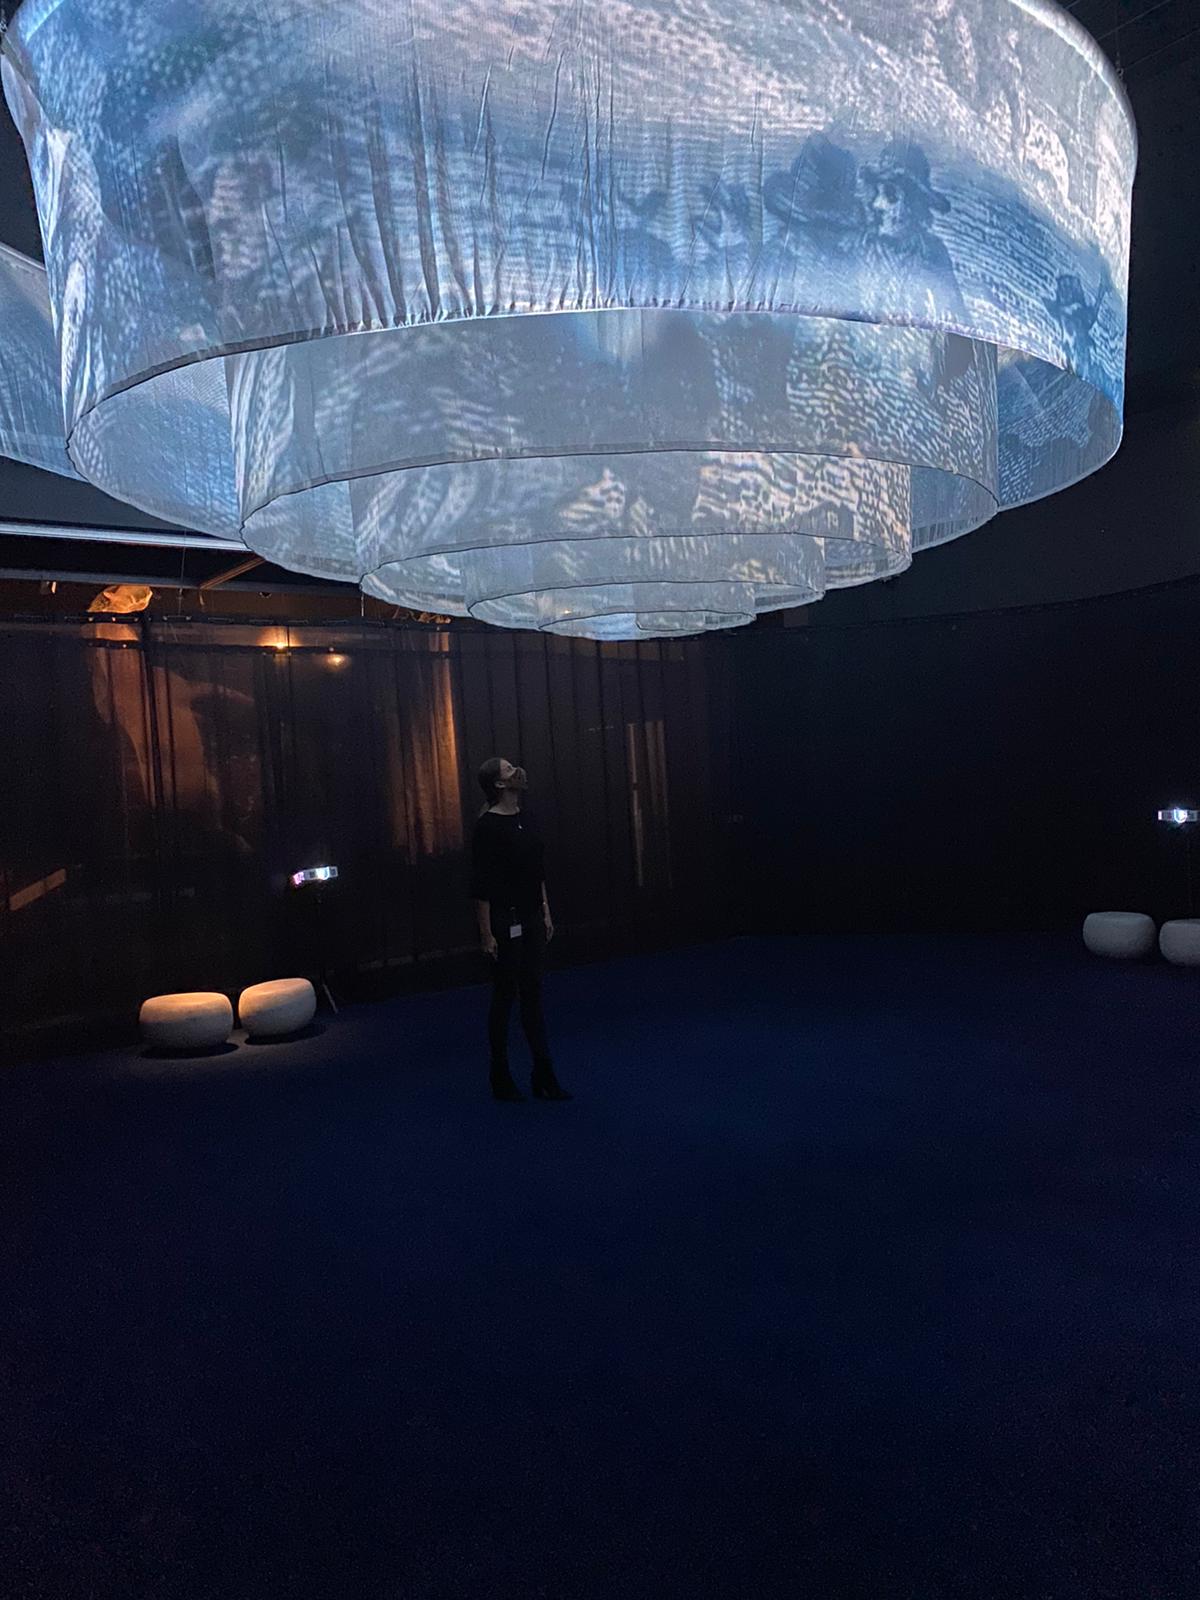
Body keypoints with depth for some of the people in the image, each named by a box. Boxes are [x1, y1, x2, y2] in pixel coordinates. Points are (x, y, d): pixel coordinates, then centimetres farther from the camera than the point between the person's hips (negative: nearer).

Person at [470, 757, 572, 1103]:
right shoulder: (487, 826, -14)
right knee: (504, 998, 3)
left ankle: (544, 1077, 16)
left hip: (532, 921, 7)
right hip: (505, 924, -7)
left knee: (533, 996, 10)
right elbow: (481, 885, -16)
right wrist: (486, 934, -17)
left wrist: (546, 914, 13)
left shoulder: (525, 822, 10)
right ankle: (501, 1079, 18)